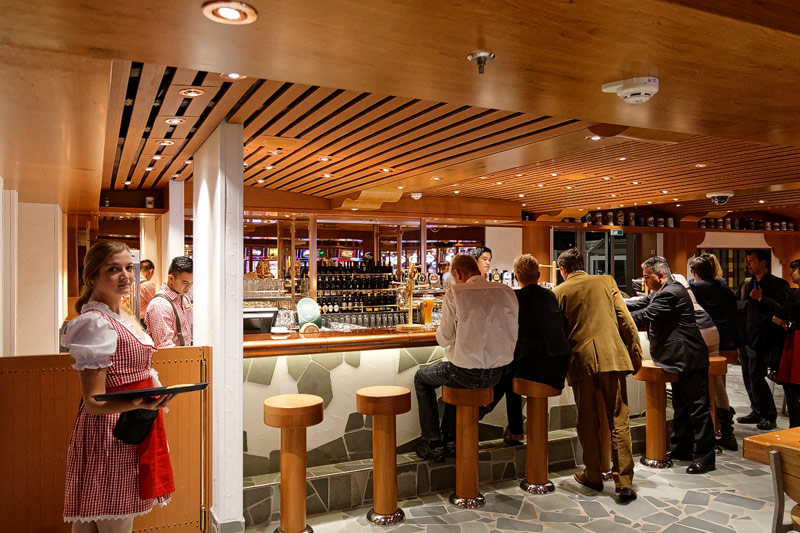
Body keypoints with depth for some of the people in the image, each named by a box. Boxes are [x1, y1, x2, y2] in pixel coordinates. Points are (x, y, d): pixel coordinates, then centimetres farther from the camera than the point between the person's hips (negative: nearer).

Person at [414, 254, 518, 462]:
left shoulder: (455, 293, -14)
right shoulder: (507, 292, 0)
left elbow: (444, 339, -11)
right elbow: (511, 333, 10)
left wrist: (441, 331, 12)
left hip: (467, 374, -6)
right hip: (496, 373, 6)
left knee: (421, 379, 24)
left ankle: (434, 445, 24)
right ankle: (450, 437, 42)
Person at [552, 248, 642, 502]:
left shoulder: (558, 292, 3)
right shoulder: (606, 281, 7)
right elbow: (625, 320, 3)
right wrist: (635, 352, 10)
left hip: (581, 361, -1)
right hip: (612, 357, 1)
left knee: (587, 422, 11)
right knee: (618, 420, 5)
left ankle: (593, 476, 22)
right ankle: (624, 481, 5)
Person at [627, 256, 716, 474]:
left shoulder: (671, 293, -20)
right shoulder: (662, 292, 14)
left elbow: (645, 315, -22)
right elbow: (640, 304, 11)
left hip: (690, 359, -11)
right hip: (682, 359, 11)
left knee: (697, 407, -4)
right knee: (681, 406, 19)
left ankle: (704, 457, 3)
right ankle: (681, 448, 31)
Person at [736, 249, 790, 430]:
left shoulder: (778, 284, -5)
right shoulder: (746, 284, 17)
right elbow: (737, 305, 20)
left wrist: (761, 299, -20)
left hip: (761, 338, -7)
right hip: (745, 337, 8)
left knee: (756, 375, -10)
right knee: (748, 376, 11)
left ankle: (769, 416, 3)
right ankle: (757, 412, 23)